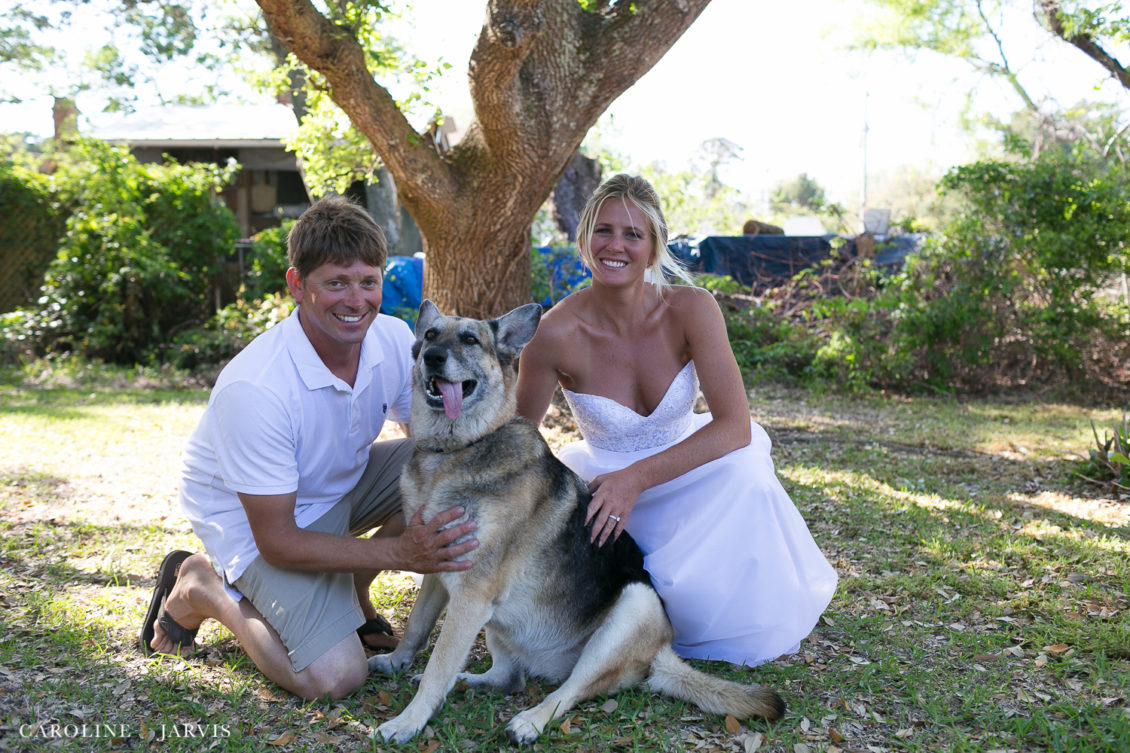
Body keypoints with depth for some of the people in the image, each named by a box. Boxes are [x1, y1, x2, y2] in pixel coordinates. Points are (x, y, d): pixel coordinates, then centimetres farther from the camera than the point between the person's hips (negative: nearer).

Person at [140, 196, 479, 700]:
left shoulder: (394, 339, -16)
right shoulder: (253, 389, -34)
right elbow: (277, 542, -28)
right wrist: (398, 552, -35)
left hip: (343, 482, 6)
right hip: (253, 519, -6)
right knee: (334, 676, -20)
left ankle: (349, 588, 4)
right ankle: (202, 587, 5)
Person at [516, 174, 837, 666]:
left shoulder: (690, 309, -19)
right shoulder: (558, 333, -21)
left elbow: (735, 426, -25)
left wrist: (637, 478, -34)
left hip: (687, 469, 0)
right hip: (603, 478, 0)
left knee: (743, 472, -31)